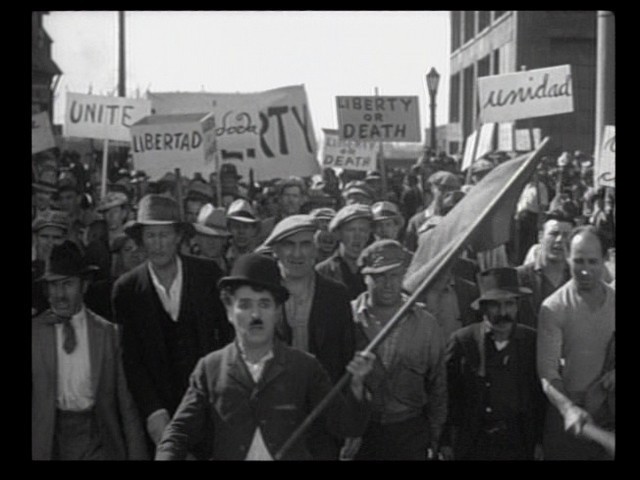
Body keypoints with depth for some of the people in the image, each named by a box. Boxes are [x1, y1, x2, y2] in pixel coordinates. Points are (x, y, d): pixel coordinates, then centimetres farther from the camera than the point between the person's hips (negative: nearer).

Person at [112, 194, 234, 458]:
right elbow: (129, 360, -3)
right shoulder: (126, 288, -3)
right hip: (161, 406, 0)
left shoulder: (208, 273, -2)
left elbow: (229, 332, 3)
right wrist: (154, 412, -12)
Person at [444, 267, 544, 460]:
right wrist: (446, 443, -2)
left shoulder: (532, 341, 1)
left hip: (519, 444, 1)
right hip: (474, 444, -1)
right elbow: (449, 395, -1)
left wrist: (540, 441, 3)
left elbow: (542, 395, 5)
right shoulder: (461, 341, -4)